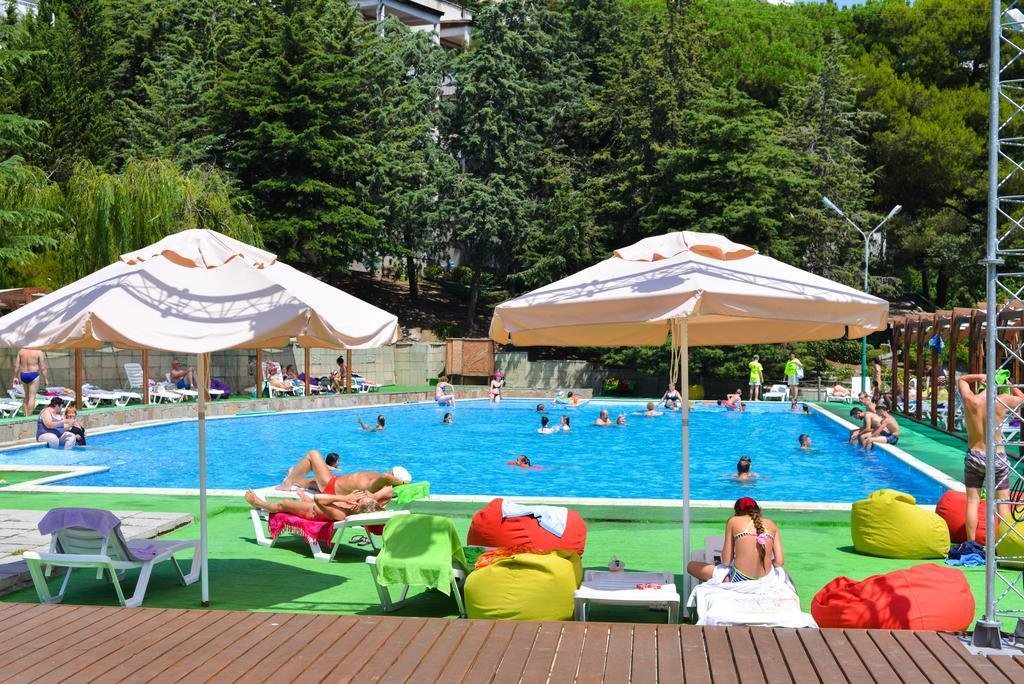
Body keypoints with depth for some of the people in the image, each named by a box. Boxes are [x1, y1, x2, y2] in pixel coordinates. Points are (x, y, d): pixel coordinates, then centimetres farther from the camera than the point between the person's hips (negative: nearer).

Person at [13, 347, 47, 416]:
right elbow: (42, 367, -8)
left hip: (23, 375, 5)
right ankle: (29, 417, -5)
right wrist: (45, 379, 0)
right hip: (33, 375, -5)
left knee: (27, 395, 20)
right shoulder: (39, 352, -7)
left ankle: (26, 414, 16)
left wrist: (15, 377, 13)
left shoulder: (21, 351, 6)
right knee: (32, 397, -2)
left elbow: (17, 365, 6)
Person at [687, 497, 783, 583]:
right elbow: (779, 562, 3)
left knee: (691, 566, 14)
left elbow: (726, 561, 1)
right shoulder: (772, 525, 12)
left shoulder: (733, 521, 7)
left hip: (739, 580, -4)